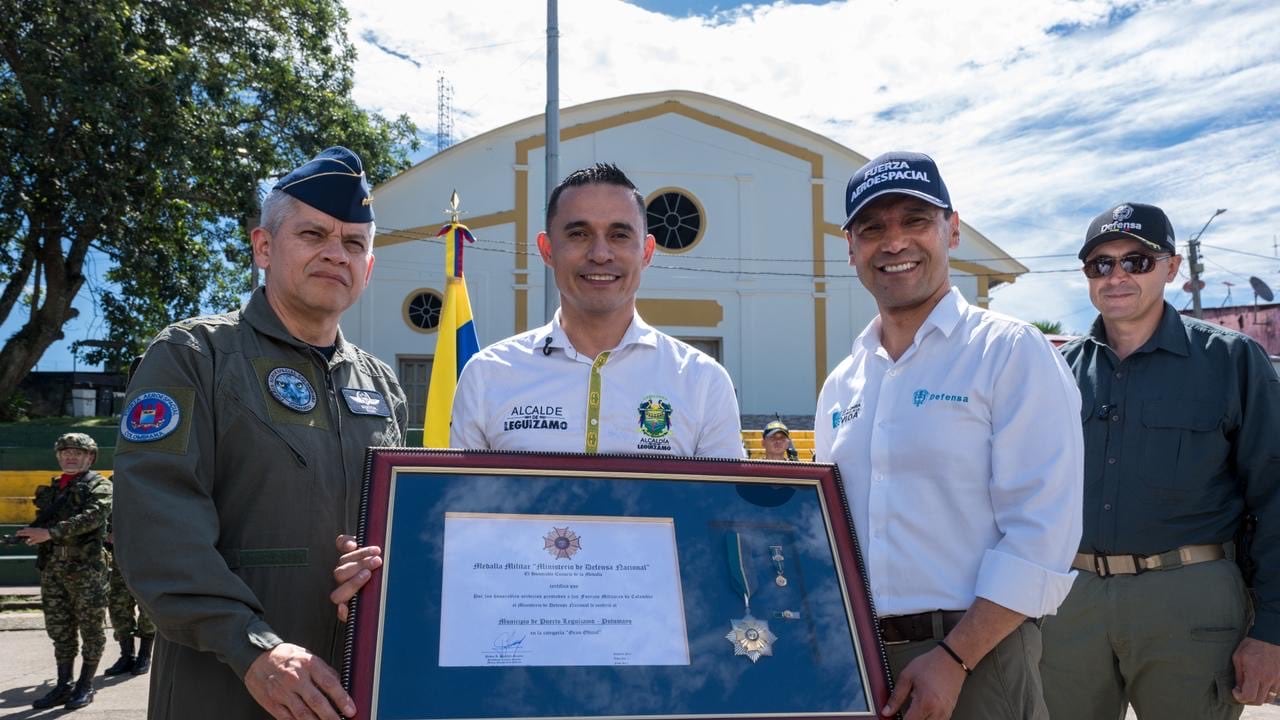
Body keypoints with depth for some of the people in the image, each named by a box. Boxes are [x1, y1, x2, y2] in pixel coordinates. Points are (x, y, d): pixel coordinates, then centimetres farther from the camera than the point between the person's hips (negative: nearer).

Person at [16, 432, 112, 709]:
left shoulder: (99, 485, -2)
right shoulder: (51, 489, 18)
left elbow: (92, 516, -19)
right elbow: (42, 522, 25)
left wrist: (50, 532, -24)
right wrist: (34, 532, 1)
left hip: (86, 568, -6)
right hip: (53, 568, 6)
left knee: (90, 627, 0)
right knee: (59, 628, 11)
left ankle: (85, 687, 9)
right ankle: (63, 686, 19)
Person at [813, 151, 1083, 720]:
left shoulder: (1011, 353, -7)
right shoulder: (840, 385, 9)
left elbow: (1042, 531, -13)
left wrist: (954, 657, -17)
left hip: (976, 657, -5)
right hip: (849, 660, 5)